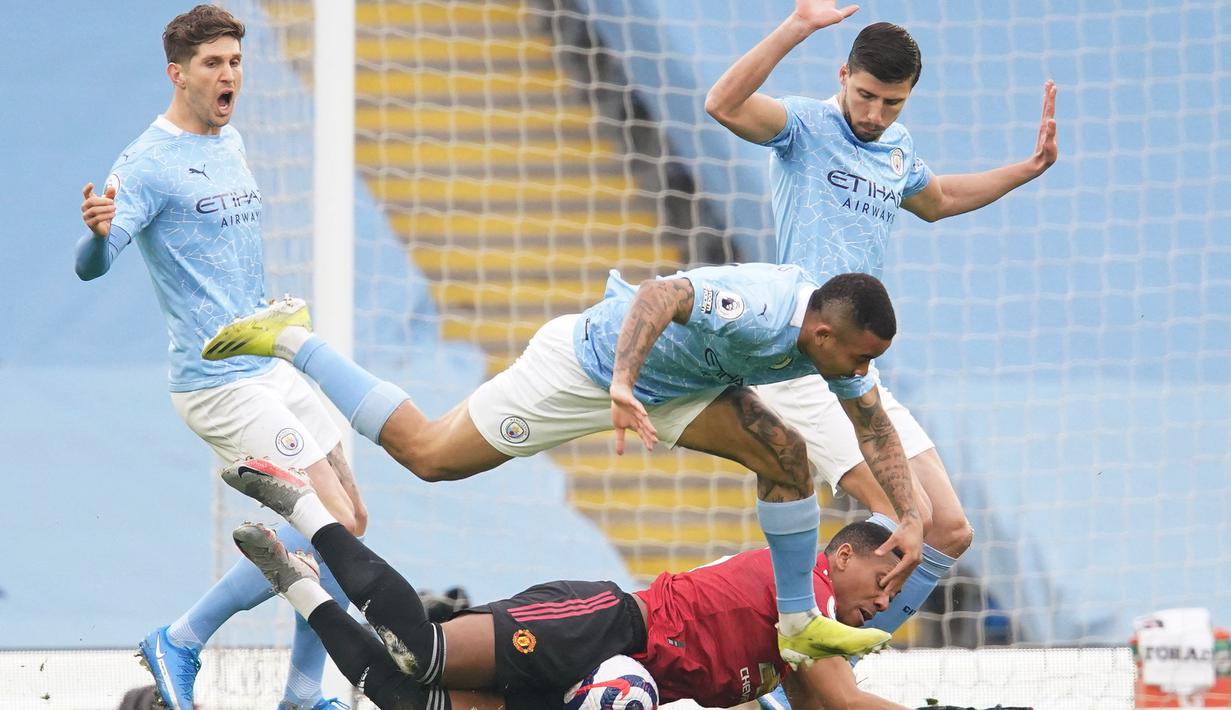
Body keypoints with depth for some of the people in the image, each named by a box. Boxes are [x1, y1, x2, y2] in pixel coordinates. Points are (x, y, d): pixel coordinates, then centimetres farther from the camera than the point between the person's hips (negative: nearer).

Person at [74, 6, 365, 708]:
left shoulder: (230, 142, 12)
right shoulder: (149, 163, -15)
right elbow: (91, 266, -26)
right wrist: (98, 232, -47)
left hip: (272, 368, 9)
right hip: (221, 382, -9)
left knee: (350, 521, 8)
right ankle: (181, 642, -4)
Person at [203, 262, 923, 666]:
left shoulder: (833, 333, -7)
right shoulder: (758, 318, -36)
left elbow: (877, 429, 6)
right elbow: (662, 293, -49)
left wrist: (912, 520, -1)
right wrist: (623, 386, -59)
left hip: (670, 381, 8)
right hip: (585, 366, -8)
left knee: (785, 455, -6)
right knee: (426, 453, 0)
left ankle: (799, 624, 6)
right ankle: (289, 339, 12)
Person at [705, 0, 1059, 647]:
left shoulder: (898, 149, 16)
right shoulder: (806, 126, -6)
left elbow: (935, 200, 40)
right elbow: (723, 105, -27)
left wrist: (1028, 168, 31)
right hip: (799, 366, -8)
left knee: (949, 534, 4)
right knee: (905, 516, -21)